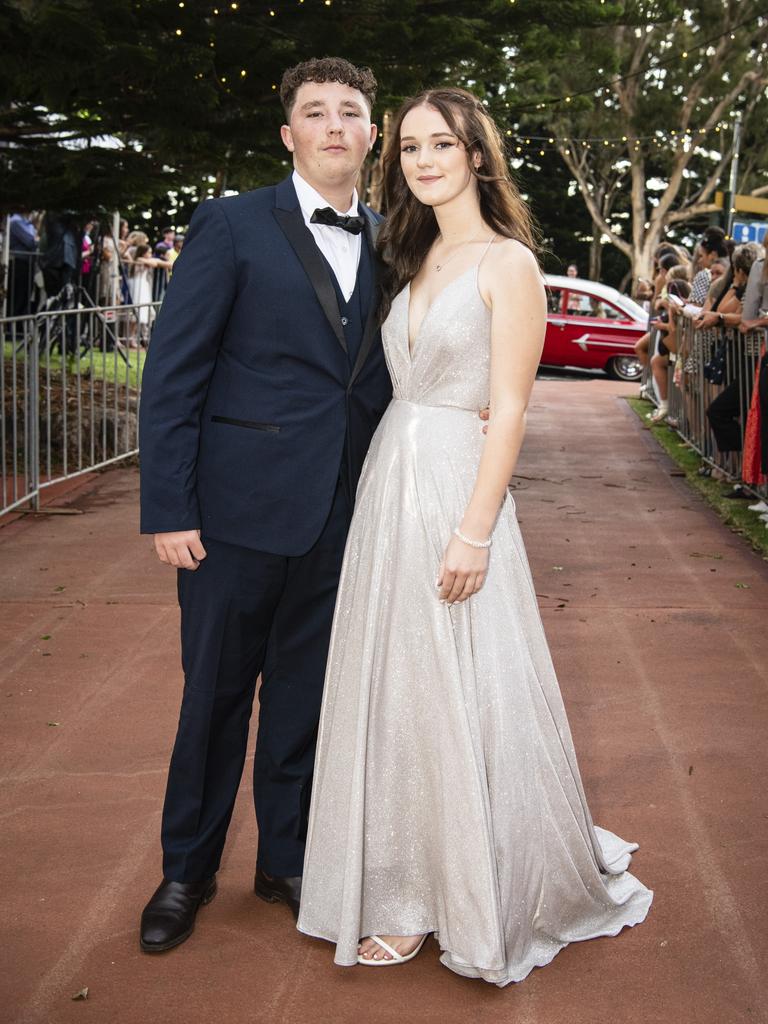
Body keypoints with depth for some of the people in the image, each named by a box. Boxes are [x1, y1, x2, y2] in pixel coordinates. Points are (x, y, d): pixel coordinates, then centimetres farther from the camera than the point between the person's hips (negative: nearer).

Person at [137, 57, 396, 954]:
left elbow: (382, 372, 11)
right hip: (241, 507, -3)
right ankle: (188, 868, 29)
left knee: (305, 693, 15)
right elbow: (171, 372, -7)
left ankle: (285, 856, 33)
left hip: (341, 516, 4)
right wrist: (169, 507, -13)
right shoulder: (232, 226, -4)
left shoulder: (388, 242, 9)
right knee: (215, 692, 9)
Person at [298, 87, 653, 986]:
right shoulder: (412, 259, 14)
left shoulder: (507, 262, -8)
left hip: (455, 485, -7)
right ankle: (405, 890, 27)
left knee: (461, 693, 1)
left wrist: (475, 531, -18)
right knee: (393, 689, 12)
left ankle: (481, 898, 20)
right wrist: (387, 496, 9)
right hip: (388, 485, 7)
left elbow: (509, 408, -13)